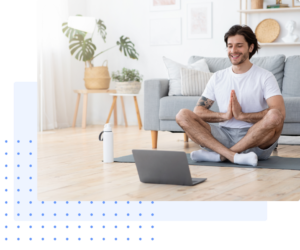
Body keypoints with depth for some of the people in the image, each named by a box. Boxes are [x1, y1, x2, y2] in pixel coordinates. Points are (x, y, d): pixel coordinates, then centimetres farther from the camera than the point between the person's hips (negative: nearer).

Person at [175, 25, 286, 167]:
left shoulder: (265, 77, 3)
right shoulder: (218, 78, 15)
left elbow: (280, 112, -13)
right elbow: (198, 111, 7)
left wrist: (242, 115, -17)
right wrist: (225, 115, -11)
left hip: (256, 142, -3)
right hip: (225, 136, 3)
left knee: (274, 116, -34)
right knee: (182, 115, -16)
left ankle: (219, 155, -27)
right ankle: (234, 156, -33)